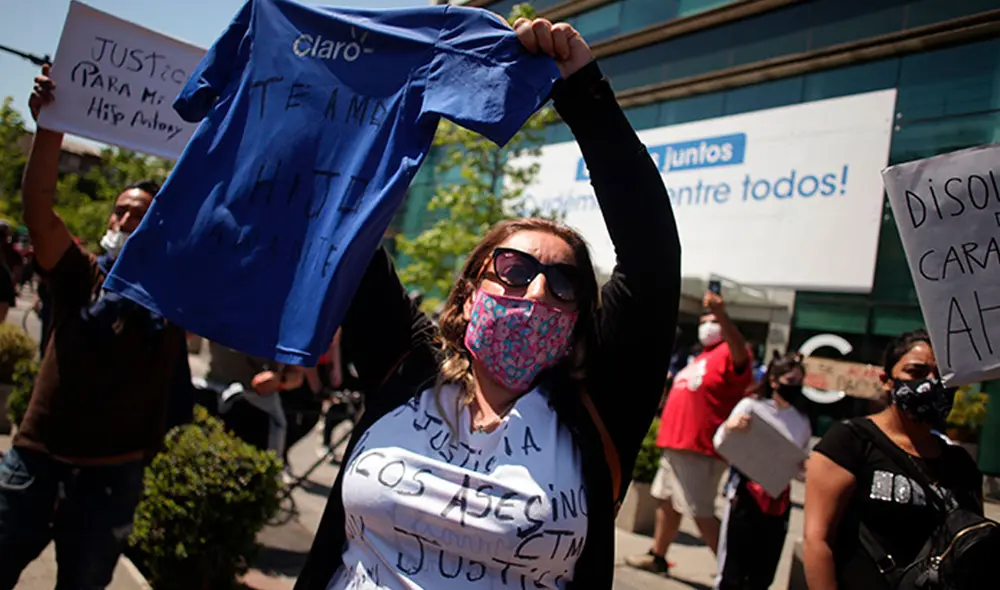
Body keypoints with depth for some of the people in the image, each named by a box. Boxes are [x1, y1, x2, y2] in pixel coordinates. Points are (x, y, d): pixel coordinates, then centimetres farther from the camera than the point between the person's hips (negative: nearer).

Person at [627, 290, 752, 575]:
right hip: (677, 443, 10)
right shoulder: (701, 358, 20)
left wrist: (721, 315, -51)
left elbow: (741, 354, -35)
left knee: (701, 513, -8)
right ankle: (657, 557, 30)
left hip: (699, 448, -10)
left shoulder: (727, 355, -10)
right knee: (667, 501, 17)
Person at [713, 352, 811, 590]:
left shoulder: (802, 421, 9)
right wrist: (729, 427, -27)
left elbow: (802, 465, 17)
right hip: (746, 495, -4)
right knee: (733, 568, -1)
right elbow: (720, 445, -6)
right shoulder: (751, 406, -5)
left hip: (779, 501, 5)